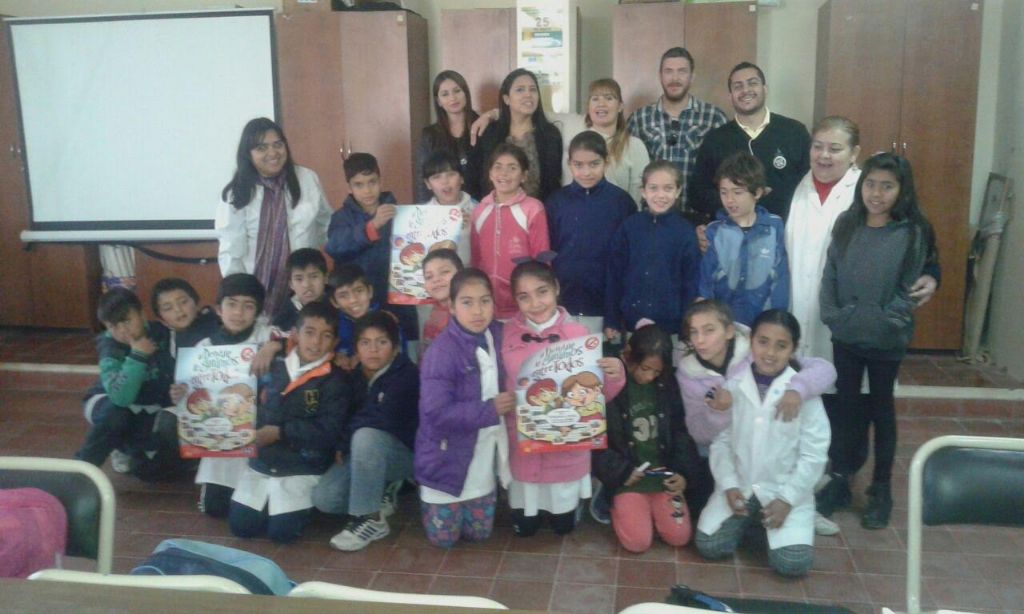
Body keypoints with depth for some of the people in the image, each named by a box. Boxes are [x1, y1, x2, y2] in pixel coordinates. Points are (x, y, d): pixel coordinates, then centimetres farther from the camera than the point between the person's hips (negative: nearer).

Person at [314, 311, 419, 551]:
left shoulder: (407, 375, -19)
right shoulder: (355, 374, -1)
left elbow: (384, 419, -29)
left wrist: (343, 441, -16)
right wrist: (343, 447, -17)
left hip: (406, 453, -5)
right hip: (364, 454, 6)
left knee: (366, 436, -35)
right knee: (324, 499, -15)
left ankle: (371, 519, -21)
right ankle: (382, 490, 11)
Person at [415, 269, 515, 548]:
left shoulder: (498, 336, -5)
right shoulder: (442, 350, -23)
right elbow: (436, 413, -27)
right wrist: (489, 410, -24)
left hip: (483, 452, 5)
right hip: (447, 456, -5)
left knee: (479, 533, 14)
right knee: (444, 537, 9)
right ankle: (427, 500, 37)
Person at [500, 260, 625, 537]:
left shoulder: (578, 334, -9)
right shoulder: (506, 334, -7)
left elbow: (596, 395, -5)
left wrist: (614, 378, -24)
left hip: (566, 448, -1)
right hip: (522, 447, 1)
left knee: (564, 526, 15)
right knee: (523, 527, 15)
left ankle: (562, 510, 46)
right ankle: (531, 512, 46)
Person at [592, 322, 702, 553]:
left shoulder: (667, 384, 1)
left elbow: (679, 433, 5)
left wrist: (684, 473, -8)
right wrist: (620, 471, -15)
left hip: (664, 474, 4)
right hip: (627, 475, -3)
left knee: (679, 536, -9)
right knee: (638, 542, -15)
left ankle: (654, 505, 20)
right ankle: (620, 504, 14)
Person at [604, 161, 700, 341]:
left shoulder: (686, 232, -3)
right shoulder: (629, 226, -1)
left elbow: (691, 282, -1)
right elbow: (614, 274, 2)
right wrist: (611, 321, 1)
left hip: (671, 325, -1)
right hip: (631, 323, 1)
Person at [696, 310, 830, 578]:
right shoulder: (732, 386, -4)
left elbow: (814, 454, -9)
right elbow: (720, 441, 0)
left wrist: (787, 499, -14)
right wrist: (729, 486, -11)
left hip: (786, 490, -2)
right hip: (739, 486, 2)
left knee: (792, 563, -18)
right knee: (709, 546, -13)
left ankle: (766, 523, 14)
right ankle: (748, 520, 17)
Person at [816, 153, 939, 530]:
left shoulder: (914, 233, -8)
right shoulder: (846, 225, 1)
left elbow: (910, 288, -7)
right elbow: (830, 275, 1)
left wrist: (884, 321, -15)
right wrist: (831, 314, -9)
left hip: (887, 340, -2)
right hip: (845, 336, 3)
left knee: (880, 409, 11)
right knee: (845, 406, 11)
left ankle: (881, 490, 24)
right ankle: (839, 482, 25)